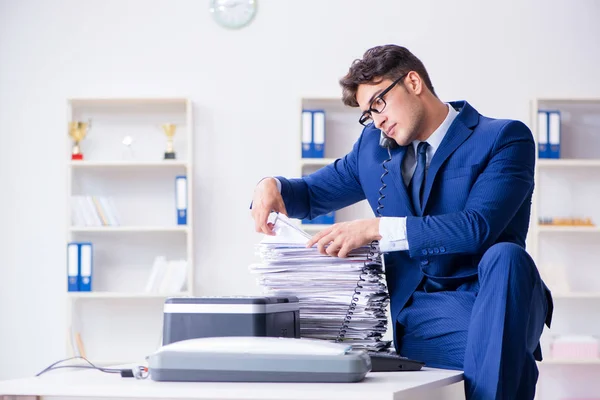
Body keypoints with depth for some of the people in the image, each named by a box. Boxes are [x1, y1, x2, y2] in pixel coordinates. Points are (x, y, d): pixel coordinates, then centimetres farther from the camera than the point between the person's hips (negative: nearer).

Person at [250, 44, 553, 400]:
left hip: (492, 305, -3)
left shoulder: (505, 139, -2)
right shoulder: (374, 145, 17)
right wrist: (272, 186, 3)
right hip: (407, 312, 3)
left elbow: (477, 227, -17)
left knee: (505, 257, -38)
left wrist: (376, 229, -21)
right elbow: (311, 194, 28)